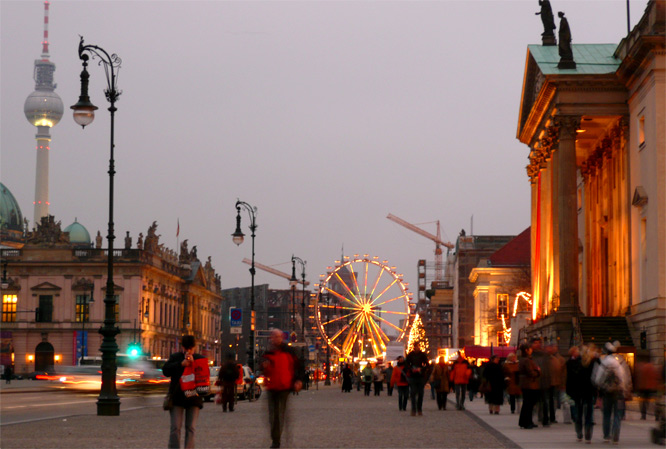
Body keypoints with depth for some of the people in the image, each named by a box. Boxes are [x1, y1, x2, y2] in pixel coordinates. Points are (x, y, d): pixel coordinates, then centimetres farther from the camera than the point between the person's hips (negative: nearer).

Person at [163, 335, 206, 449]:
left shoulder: (200, 358, 8)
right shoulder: (175, 357, 7)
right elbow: (165, 370, -7)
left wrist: (193, 363, -14)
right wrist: (181, 364, -16)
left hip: (193, 396, 1)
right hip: (177, 397, -1)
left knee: (191, 428, 2)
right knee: (175, 427, -6)